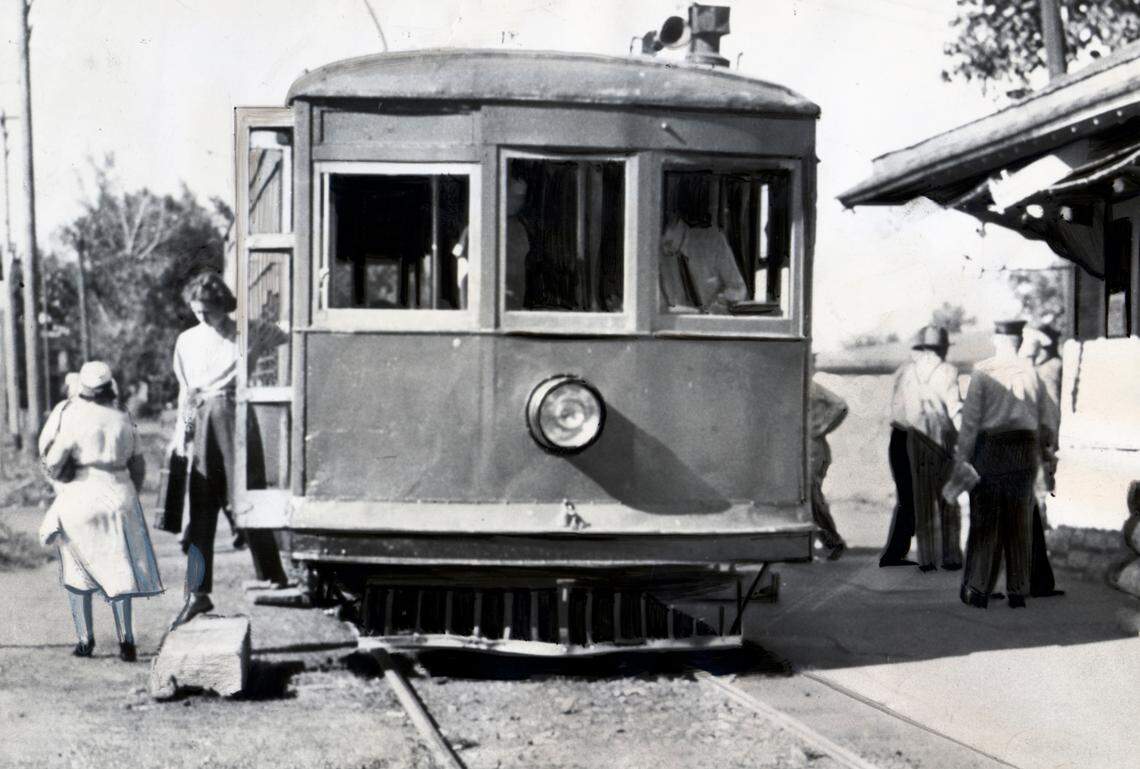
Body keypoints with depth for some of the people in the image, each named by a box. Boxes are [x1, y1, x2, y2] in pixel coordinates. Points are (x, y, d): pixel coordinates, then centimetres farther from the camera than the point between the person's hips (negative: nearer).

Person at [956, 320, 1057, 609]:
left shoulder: (983, 372, -8)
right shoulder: (1031, 373, 2)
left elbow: (970, 418, -10)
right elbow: (1047, 418, 9)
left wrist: (962, 457, -6)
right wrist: (1046, 447, 26)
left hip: (990, 449, -3)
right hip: (1025, 452, 3)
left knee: (984, 521, 5)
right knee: (1019, 525, 9)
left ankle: (977, 590, 2)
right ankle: (1018, 592, 11)